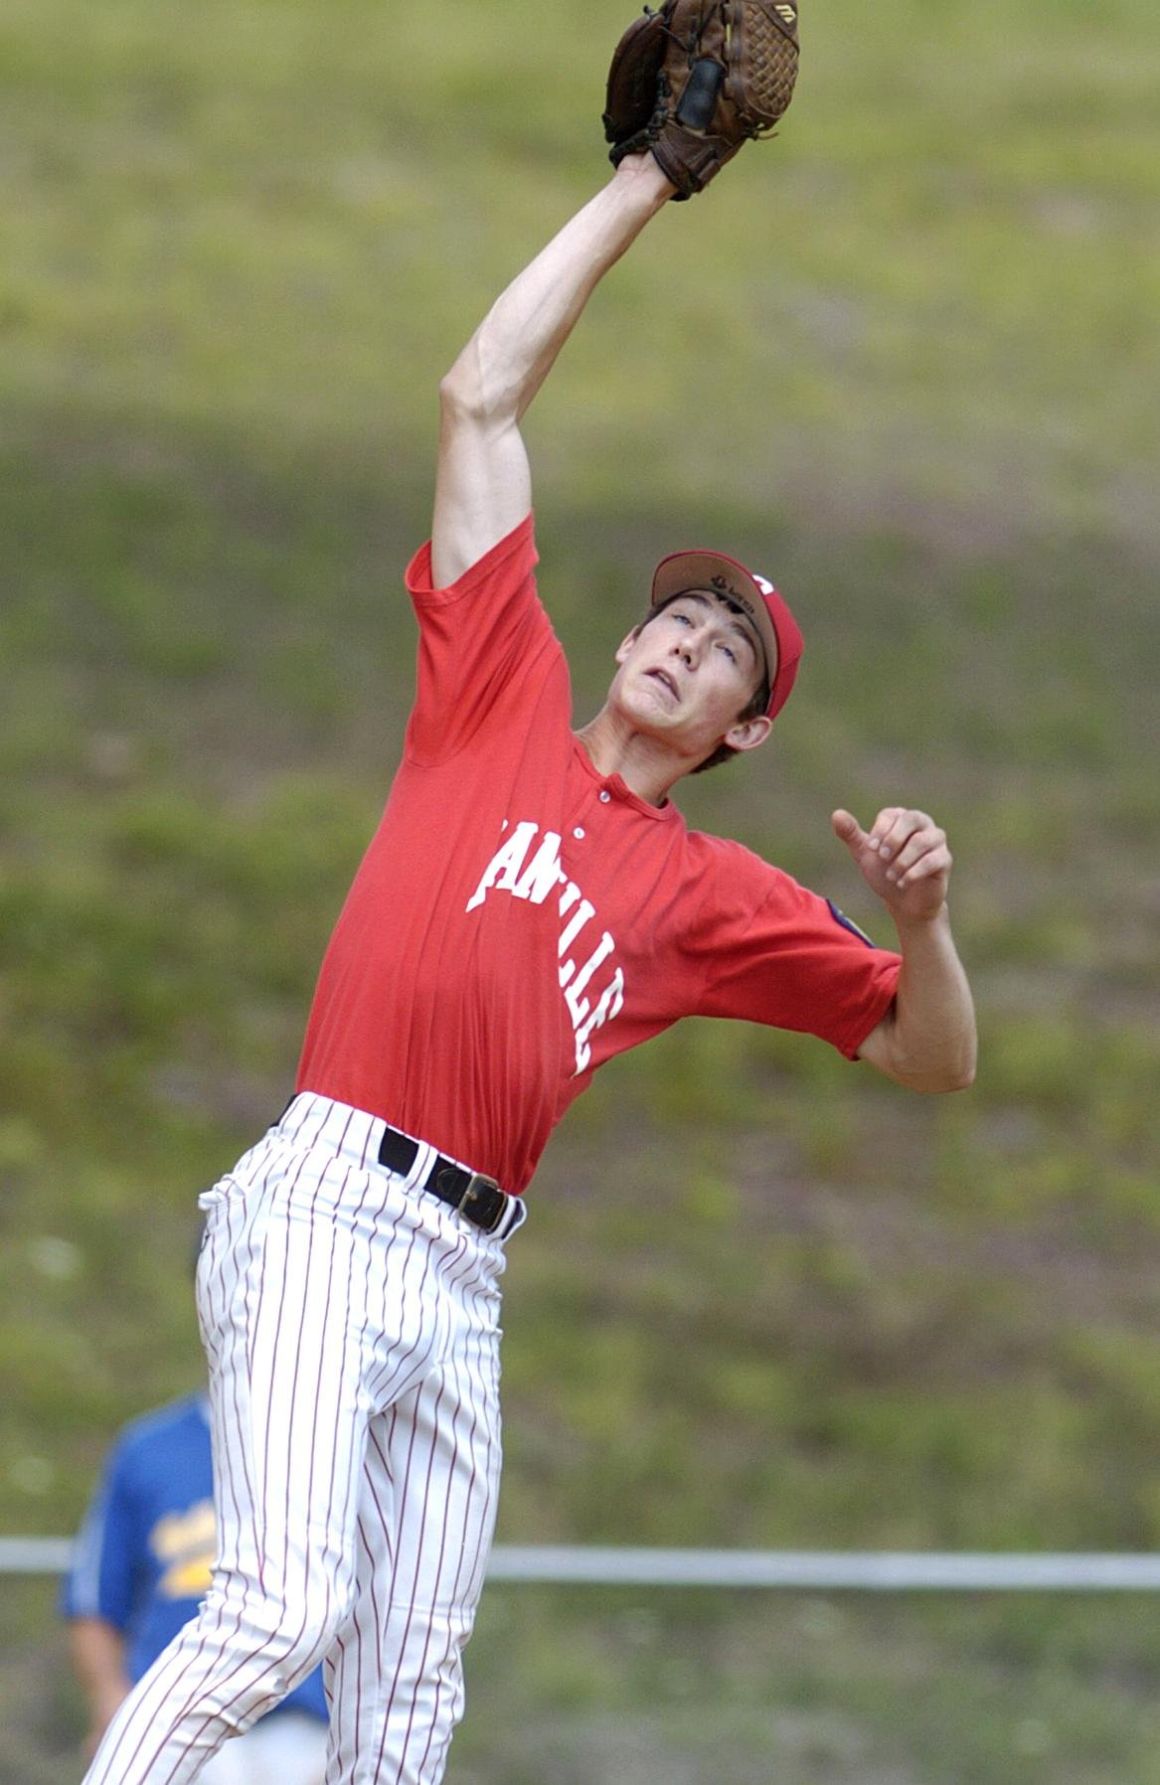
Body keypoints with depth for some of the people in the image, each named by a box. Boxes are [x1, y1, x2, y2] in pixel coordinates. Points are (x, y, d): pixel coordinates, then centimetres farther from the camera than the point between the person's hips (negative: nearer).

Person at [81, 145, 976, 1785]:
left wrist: (920, 918, -1)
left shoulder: (711, 897, 20)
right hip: (326, 1211, -5)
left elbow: (931, 1057, 20)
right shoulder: (504, 700, 13)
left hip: (463, 1279, 5)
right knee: (288, 1603, -22)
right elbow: (483, 395, 11)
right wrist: (647, 184, 14)